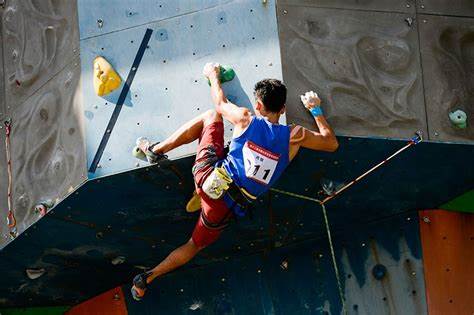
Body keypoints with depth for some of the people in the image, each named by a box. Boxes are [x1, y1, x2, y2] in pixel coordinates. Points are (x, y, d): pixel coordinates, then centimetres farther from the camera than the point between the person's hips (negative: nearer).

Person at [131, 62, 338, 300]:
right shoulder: (295, 136, -9)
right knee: (196, 245, 25)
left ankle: (157, 149, 27)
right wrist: (316, 109, 22)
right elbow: (332, 143, 10)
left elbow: (220, 103, 15)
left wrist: (213, 76, 35)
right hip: (225, 206, 0)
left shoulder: (245, 119, -7)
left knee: (211, 116, 22)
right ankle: (147, 278, 14)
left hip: (208, 175, 0)